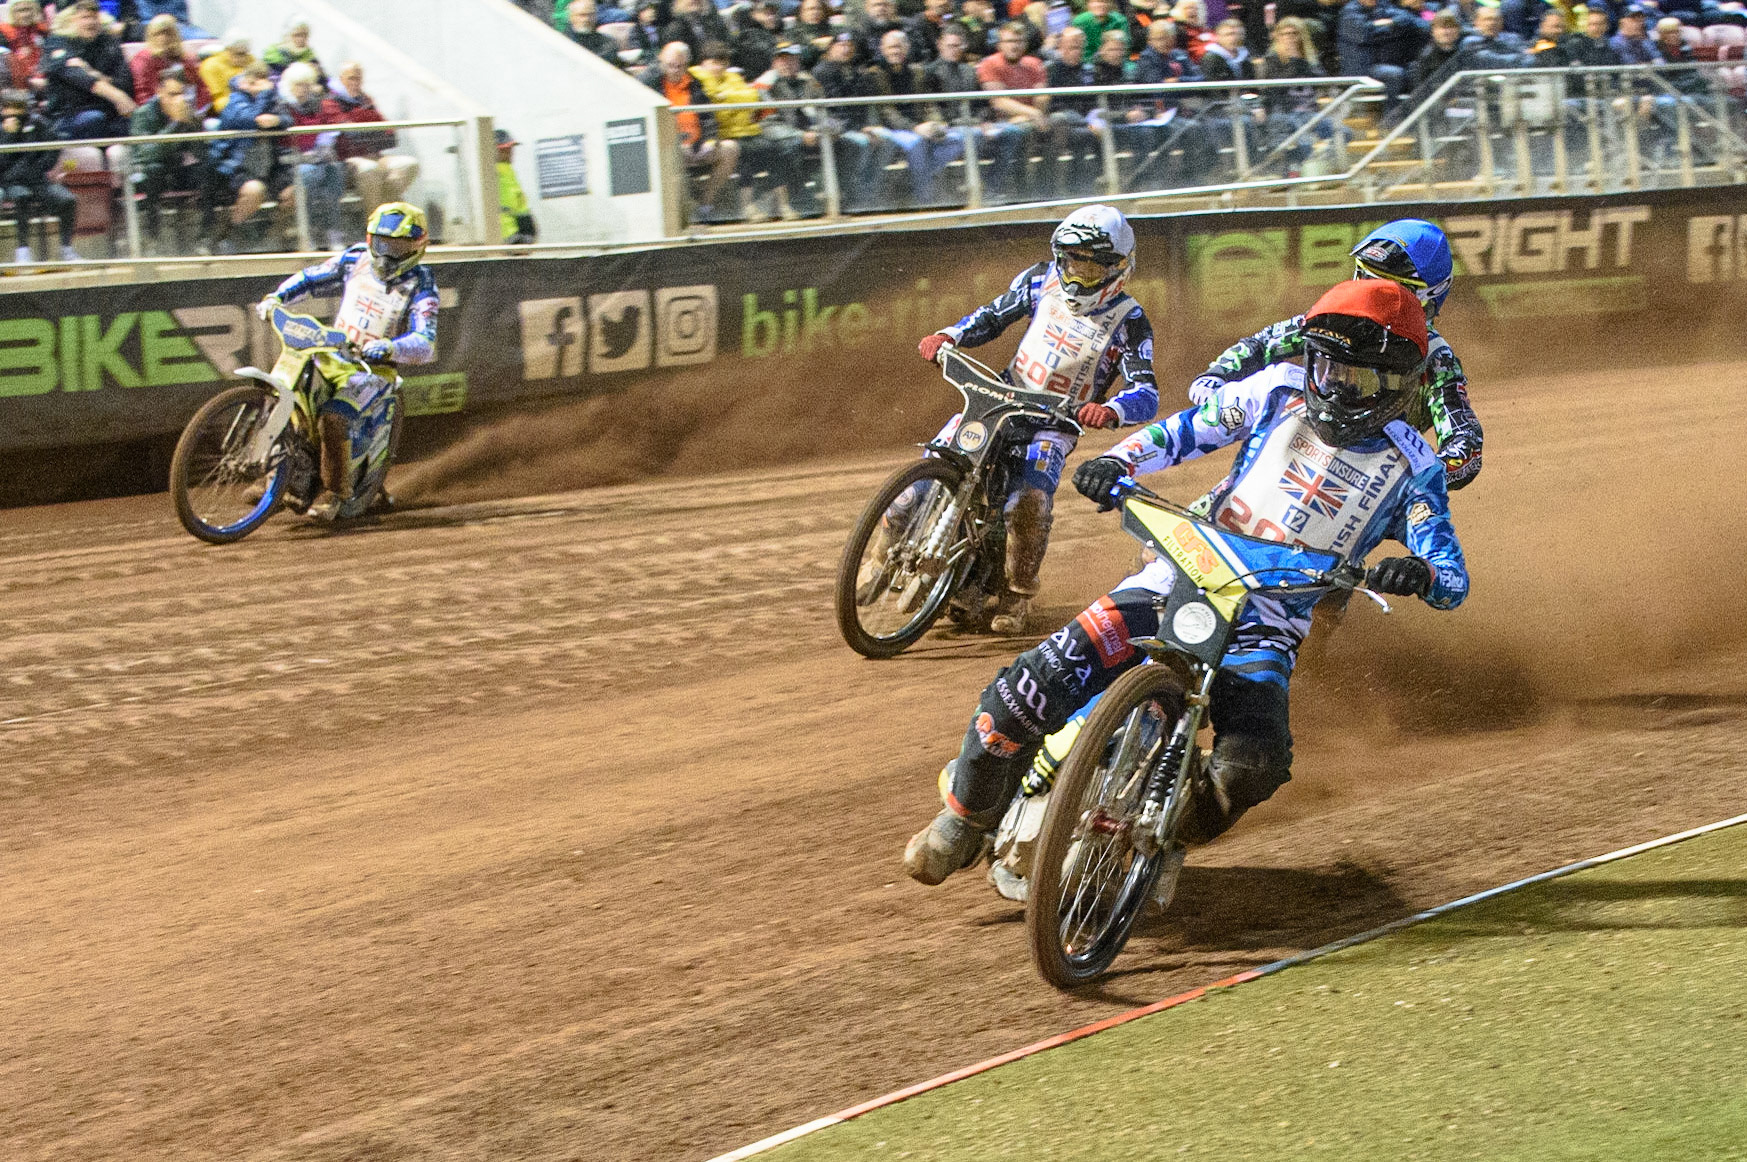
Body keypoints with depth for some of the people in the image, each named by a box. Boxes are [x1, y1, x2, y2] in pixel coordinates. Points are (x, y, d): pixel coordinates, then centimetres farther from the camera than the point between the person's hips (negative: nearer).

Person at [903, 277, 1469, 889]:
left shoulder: (1411, 468, 0)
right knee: (1040, 678, -21)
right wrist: (1116, 461, -4)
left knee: (1253, 764, -29)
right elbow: (1185, 429, 16)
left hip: (1266, 628, -1)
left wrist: (1419, 574, -32)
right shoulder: (1280, 390, 5)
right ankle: (966, 816, 3)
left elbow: (1454, 579, -7)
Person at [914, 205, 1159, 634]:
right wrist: (948, 336, -6)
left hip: (1057, 422, -4)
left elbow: (1146, 393, -23)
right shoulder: (1041, 280, -1)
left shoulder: (1128, 322, -13)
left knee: (1030, 501, -27)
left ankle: (1018, 594, -5)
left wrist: (1110, 410, -45)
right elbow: (993, 316, 13)